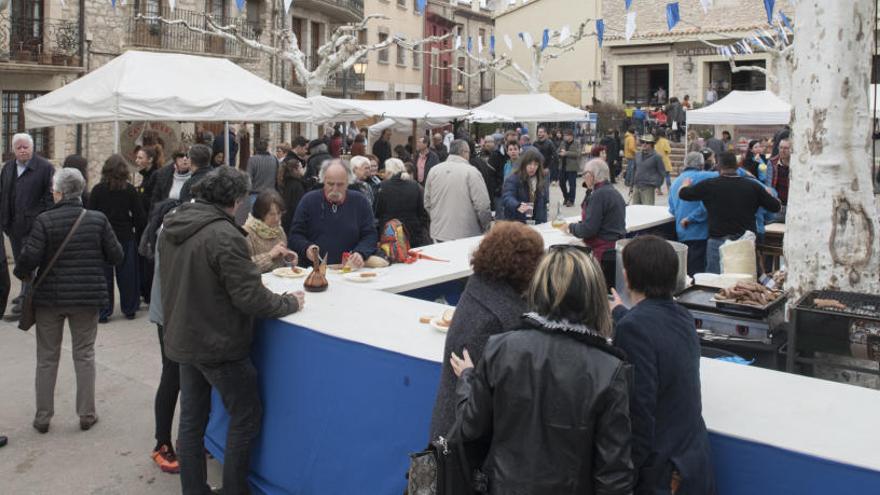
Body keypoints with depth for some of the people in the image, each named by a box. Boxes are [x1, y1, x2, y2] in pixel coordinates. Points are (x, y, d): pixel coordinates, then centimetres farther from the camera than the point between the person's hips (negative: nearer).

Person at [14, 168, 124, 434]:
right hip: (88, 297, 1)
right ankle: (86, 414, 16)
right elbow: (116, 256, -2)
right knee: (84, 354, 12)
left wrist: (22, 273, 5)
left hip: (50, 296, -1)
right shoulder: (98, 219, -6)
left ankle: (42, 417, 21)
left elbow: (29, 258, -17)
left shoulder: (45, 220, -12)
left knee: (47, 358, 13)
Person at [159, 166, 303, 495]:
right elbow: (251, 298, -23)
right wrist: (290, 302, -7)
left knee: (192, 420, 16)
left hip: (183, 339, 8)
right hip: (218, 344, -8)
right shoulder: (224, 235, -24)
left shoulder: (171, 226, 2)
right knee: (246, 418, 8)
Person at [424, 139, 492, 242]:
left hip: (438, 234, 4)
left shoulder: (434, 170, 4)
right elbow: (482, 205, -13)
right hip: (466, 234, -4)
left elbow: (427, 203, 10)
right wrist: (486, 226, 4)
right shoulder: (471, 172, -10)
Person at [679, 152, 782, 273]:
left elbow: (683, 194, 2)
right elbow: (776, 206, 6)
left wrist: (685, 184, 26)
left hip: (718, 239, -2)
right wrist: (768, 194, 28)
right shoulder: (753, 186, -2)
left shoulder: (709, 185, -9)